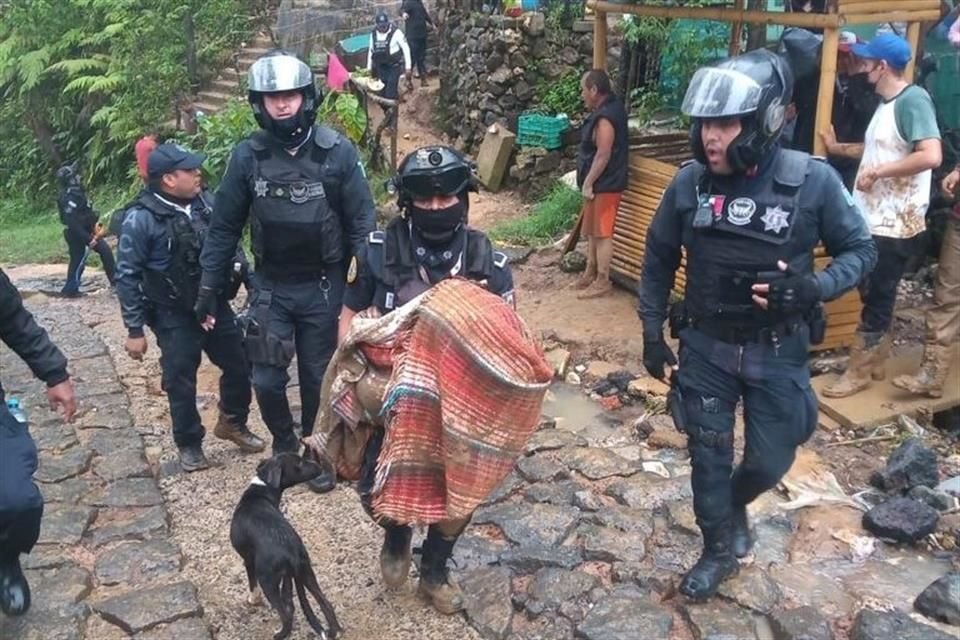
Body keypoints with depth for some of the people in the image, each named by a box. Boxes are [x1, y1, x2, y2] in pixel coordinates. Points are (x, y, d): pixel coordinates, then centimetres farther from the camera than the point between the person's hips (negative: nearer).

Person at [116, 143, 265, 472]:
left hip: (216, 306, 5)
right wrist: (134, 329, -11)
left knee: (240, 367, 13)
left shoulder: (203, 204, -1)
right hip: (175, 317, -5)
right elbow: (127, 277, -12)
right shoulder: (141, 218, -17)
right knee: (181, 383, 6)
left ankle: (232, 422, 38)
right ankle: (189, 444, 27)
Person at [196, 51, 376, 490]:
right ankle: (284, 446, 31)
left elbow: (361, 223, -6)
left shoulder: (337, 152, -11)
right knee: (267, 379, 3)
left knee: (318, 376, 11)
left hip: (322, 287, -1)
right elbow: (224, 226, 2)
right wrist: (209, 287, 3)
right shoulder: (248, 156, -5)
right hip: (269, 287, 2)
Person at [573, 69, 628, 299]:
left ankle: (602, 281, 5)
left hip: (605, 185, -11)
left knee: (602, 233, -3)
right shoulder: (612, 106, 12)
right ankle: (591, 272, 28)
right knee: (591, 231, 18)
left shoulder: (605, 117, -21)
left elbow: (603, 155, -23)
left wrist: (588, 183, -20)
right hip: (600, 183, 11)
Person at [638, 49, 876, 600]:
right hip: (705, 346, 1)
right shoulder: (689, 183, -10)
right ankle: (719, 550, 35)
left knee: (769, 462, 10)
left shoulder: (813, 181, -17)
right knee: (709, 457, 11)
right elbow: (659, 257, 4)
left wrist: (814, 288, -25)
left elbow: (861, 249, -5)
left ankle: (734, 505, 45)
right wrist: (652, 331, 4)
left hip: (778, 351, -1)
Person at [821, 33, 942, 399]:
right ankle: (875, 363, 29)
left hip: (895, 224, -9)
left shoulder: (913, 100, -16)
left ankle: (859, 371, 11)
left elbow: (931, 156, -27)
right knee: (871, 294, 16)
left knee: (877, 298, 0)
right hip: (874, 218, 9)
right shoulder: (887, 103, 13)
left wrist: (877, 172, -22)